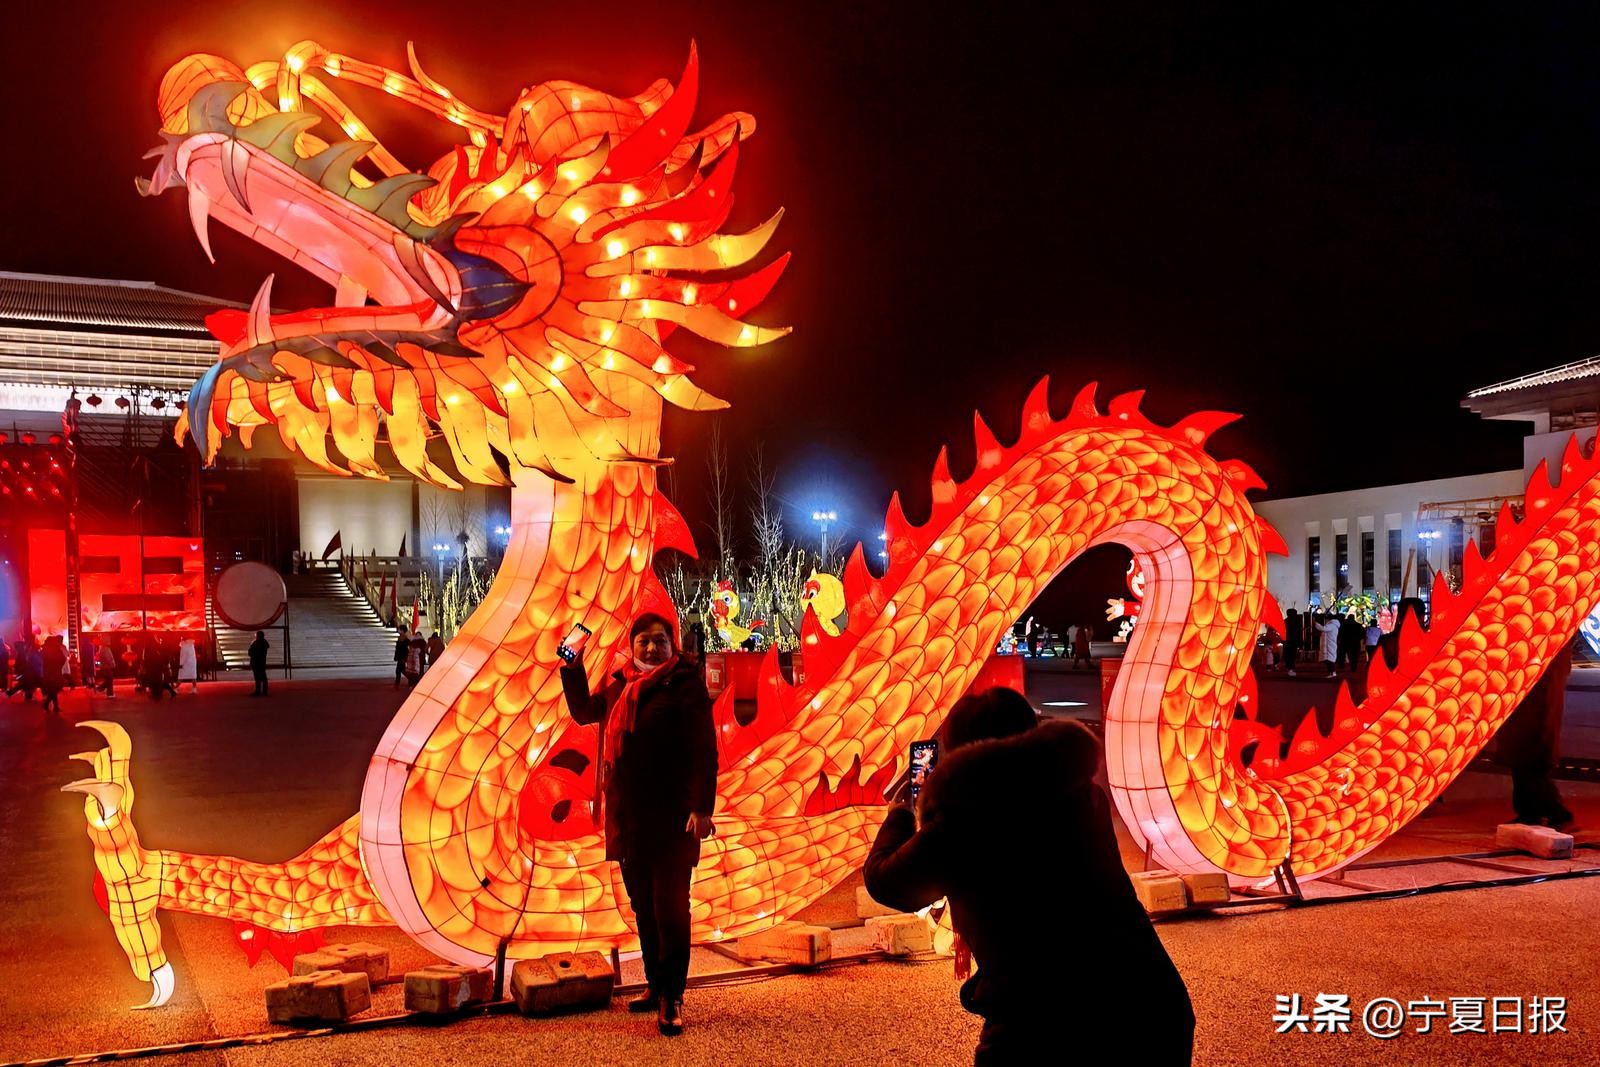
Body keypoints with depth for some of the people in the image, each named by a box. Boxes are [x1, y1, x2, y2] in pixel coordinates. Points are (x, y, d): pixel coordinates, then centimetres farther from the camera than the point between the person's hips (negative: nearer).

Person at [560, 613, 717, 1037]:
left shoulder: (685, 685, -8)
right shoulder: (619, 686, 11)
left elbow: (704, 750, -12)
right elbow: (583, 711, 29)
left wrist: (701, 807, -18)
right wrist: (572, 667, 17)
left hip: (671, 818, -7)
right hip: (628, 817, 7)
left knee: (669, 905, -4)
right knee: (643, 905, 14)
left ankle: (671, 998, 3)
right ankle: (656, 986, 27)